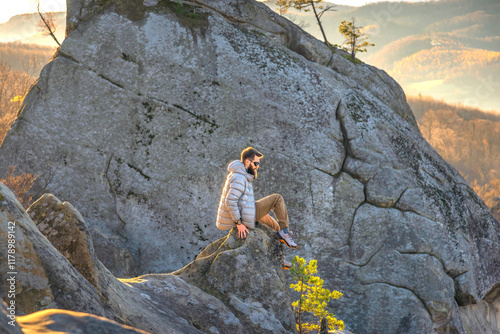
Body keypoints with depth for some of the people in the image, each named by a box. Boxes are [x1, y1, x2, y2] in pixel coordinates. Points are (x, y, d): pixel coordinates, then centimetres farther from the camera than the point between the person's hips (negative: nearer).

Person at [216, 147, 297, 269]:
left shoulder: (242, 174, 14)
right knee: (277, 198, -9)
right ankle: (284, 232, -4)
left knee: (274, 226, 26)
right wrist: (239, 223, -25)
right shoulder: (239, 178, -21)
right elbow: (230, 201, -27)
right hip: (243, 215, -11)